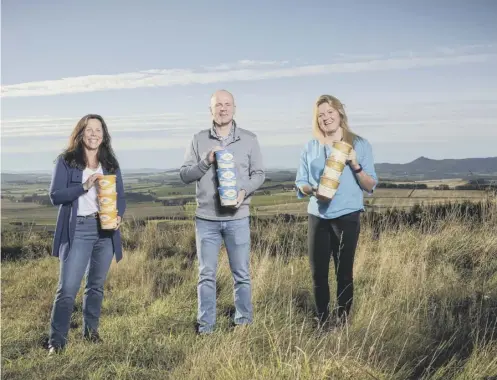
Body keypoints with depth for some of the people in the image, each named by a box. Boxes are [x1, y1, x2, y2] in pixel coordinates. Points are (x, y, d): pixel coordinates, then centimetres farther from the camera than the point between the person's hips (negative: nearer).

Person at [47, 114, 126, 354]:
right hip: (77, 230, -4)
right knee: (68, 288, -7)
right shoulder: (66, 161, 0)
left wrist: (119, 215, -12)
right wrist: (84, 186, -20)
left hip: (105, 230, 4)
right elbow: (55, 196, -7)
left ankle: (91, 330, 28)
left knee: (96, 285, 13)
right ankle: (57, 340, 1)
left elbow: (120, 197, 10)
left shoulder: (111, 164, 11)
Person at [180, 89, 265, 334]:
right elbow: (184, 175, 2)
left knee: (241, 274, 6)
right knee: (206, 274, 5)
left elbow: (259, 174, 4)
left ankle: (244, 323, 18)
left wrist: (244, 191, -14)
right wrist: (206, 161, -14)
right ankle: (205, 325, 12)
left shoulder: (249, 139, 5)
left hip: (238, 218, 0)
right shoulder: (199, 140, 5)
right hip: (206, 218, 0)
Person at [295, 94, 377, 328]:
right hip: (317, 217, 2)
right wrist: (312, 190, -13)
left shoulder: (359, 145, 2)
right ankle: (322, 322, 17)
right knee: (318, 273, 3)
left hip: (347, 217, -2)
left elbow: (371, 186, 1)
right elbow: (300, 184, 9)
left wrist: (355, 165, -16)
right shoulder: (310, 147, 8)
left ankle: (342, 322, 12)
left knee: (344, 273, 2)